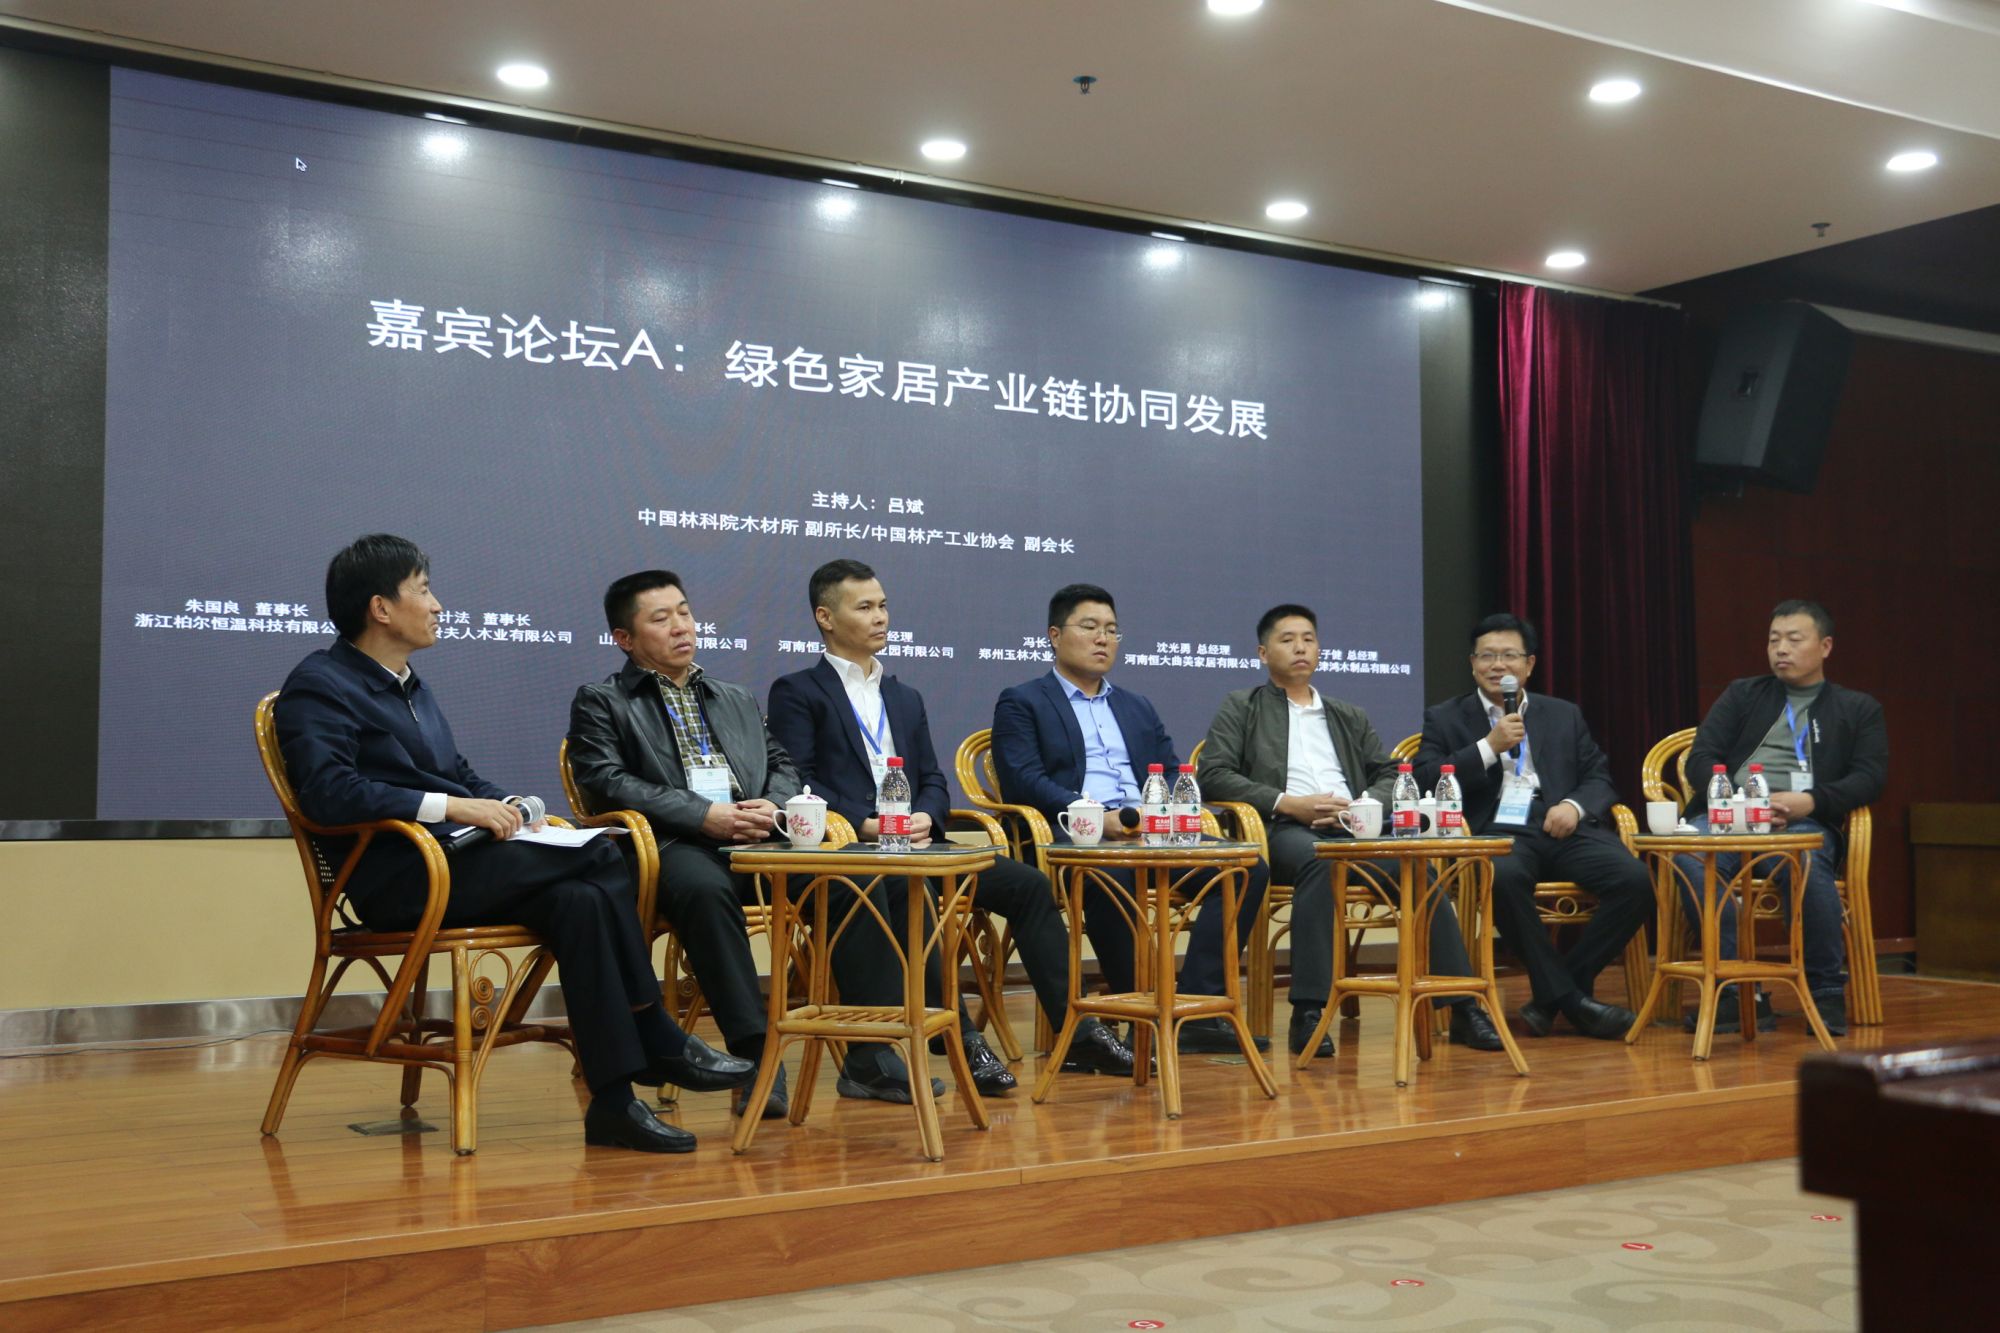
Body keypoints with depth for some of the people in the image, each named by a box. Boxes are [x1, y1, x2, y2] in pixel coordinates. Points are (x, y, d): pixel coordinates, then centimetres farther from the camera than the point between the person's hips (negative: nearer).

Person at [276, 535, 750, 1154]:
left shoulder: (411, 687, 25)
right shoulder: (318, 685, -4)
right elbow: (329, 793, -19)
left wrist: (519, 811, 5)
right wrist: (453, 807, -22)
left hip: (457, 862, 8)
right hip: (398, 879, -8)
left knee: (579, 900, -22)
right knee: (598, 857, -22)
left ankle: (615, 1098, -24)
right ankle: (660, 1044, -13)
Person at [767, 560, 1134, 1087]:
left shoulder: (906, 698, 26)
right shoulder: (796, 693, 5)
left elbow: (933, 782, 19)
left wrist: (925, 816, -5)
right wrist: (864, 824, -19)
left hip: (913, 845, 6)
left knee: (1028, 884, -11)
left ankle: (1074, 1033, -8)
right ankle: (962, 1038, -33)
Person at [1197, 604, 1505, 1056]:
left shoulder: (1350, 717, 29)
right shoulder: (1241, 709, 16)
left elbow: (1391, 776, 21)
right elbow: (1213, 776, 2)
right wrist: (1287, 803, -10)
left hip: (1353, 829, 4)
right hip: (1285, 831, -3)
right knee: (1318, 863, -39)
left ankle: (1463, 1007, -24)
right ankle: (1308, 1013, -38)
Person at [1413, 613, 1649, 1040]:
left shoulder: (1564, 715, 24)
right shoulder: (1445, 719, 16)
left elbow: (1600, 779, 19)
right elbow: (1426, 782, 1)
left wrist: (1575, 806, -4)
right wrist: (1490, 746, -6)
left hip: (1562, 828, 3)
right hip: (1494, 830, -3)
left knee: (1634, 880, -25)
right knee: (1505, 877, -39)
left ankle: (1553, 995, -12)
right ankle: (1569, 998, -24)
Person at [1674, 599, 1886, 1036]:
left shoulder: (1858, 709, 21)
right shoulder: (1743, 694, 25)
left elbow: (1870, 777, 7)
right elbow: (1701, 758, 13)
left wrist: (1810, 800, -12)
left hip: (1804, 822, -1)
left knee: (1805, 864, -39)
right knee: (1688, 854, -35)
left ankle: (1827, 990, -22)